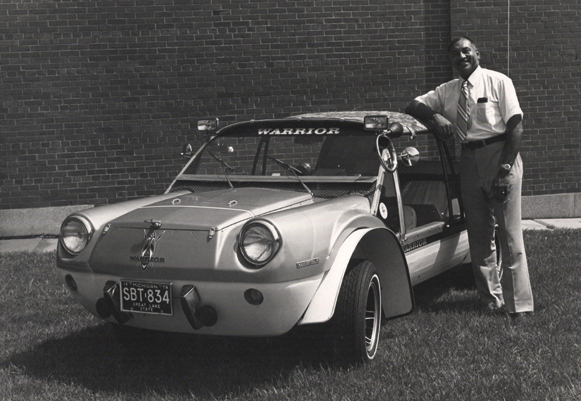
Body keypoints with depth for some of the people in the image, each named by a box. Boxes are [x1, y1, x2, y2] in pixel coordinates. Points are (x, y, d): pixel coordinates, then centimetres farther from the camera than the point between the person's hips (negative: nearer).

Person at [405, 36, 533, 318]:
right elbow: (412, 107, 14)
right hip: (469, 161, 5)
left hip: (500, 155, -5)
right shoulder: (447, 91, 12)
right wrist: (435, 115, -7)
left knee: (510, 233, -5)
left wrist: (505, 168, -16)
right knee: (479, 235, 9)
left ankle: (518, 305, 0)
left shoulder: (498, 82, -3)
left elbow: (516, 126, -7)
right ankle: (491, 299, 19)